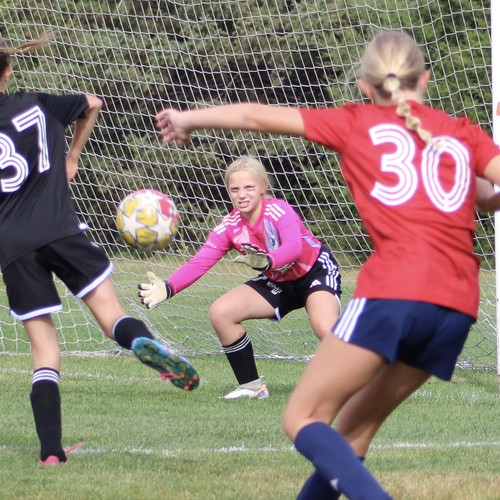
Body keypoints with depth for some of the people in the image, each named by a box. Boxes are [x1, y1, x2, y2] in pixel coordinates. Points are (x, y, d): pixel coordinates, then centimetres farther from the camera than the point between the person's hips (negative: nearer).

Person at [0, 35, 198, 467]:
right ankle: (142, 342, -39)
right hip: (60, 232, 0)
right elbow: (92, 105, 29)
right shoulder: (38, 104, 11)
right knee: (112, 315, -2)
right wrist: (72, 156, 40)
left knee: (44, 348, 4)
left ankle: (51, 451, -4)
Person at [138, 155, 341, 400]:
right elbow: (199, 262, -19)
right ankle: (251, 385, 3)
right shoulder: (230, 226, -12)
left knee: (326, 329, -34)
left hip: (316, 270, -6)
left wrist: (266, 261, -65)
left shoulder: (278, 210, -27)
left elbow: (293, 247, -44)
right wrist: (167, 288, -35)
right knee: (221, 313, -10)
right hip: (278, 282, 6)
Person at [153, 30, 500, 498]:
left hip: (394, 289, -5)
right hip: (459, 304, 5)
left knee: (302, 419, 1)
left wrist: (187, 119, 35)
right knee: (354, 427, 19)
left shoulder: (357, 122, 14)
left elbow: (257, 116, 19)